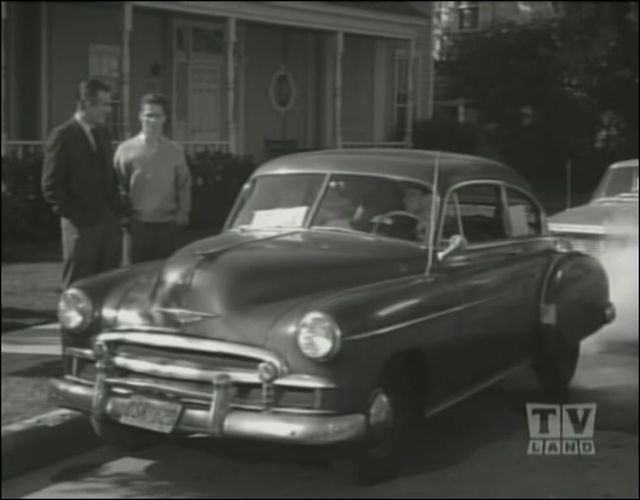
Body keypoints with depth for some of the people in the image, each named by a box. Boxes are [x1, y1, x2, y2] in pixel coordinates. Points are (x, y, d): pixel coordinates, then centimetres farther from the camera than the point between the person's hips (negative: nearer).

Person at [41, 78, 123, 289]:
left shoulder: (102, 134, 14)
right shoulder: (62, 136, -8)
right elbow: (51, 185, -9)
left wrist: (115, 209, 8)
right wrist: (73, 214, -13)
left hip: (109, 222, 7)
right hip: (82, 224, -7)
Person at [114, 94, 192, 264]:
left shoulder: (175, 151, 8)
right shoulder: (126, 149, 2)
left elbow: (184, 185, 11)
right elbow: (118, 186, 4)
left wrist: (182, 213, 2)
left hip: (166, 224, 1)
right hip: (137, 223, -1)